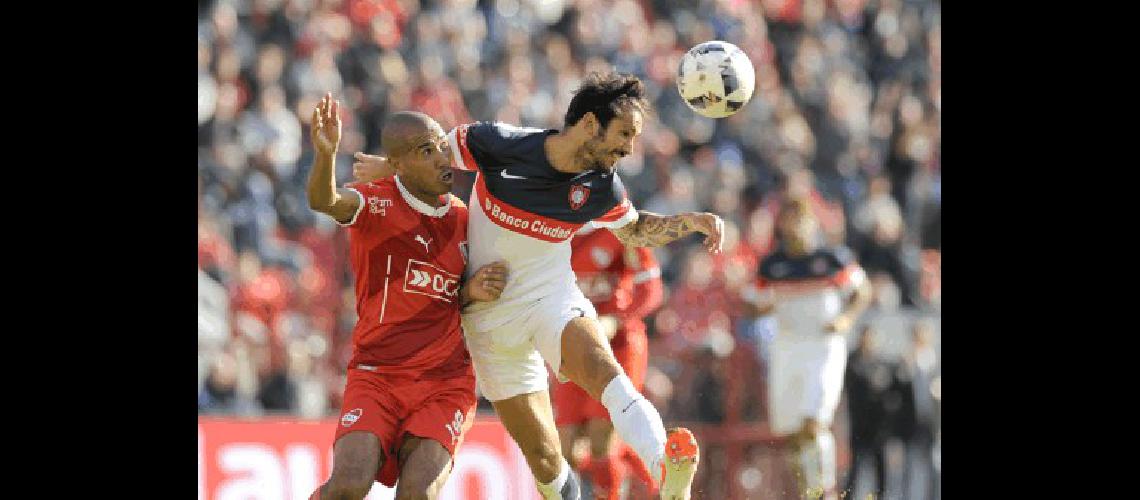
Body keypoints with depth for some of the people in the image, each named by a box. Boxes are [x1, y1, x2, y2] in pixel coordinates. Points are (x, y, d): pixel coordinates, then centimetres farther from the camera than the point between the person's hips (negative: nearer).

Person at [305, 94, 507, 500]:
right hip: (376, 376, -3)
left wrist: (473, 291, -3)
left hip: (446, 382, 3)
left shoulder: (463, 220, 9)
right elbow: (324, 202, -29)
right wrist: (325, 155, -50)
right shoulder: (377, 203, -6)